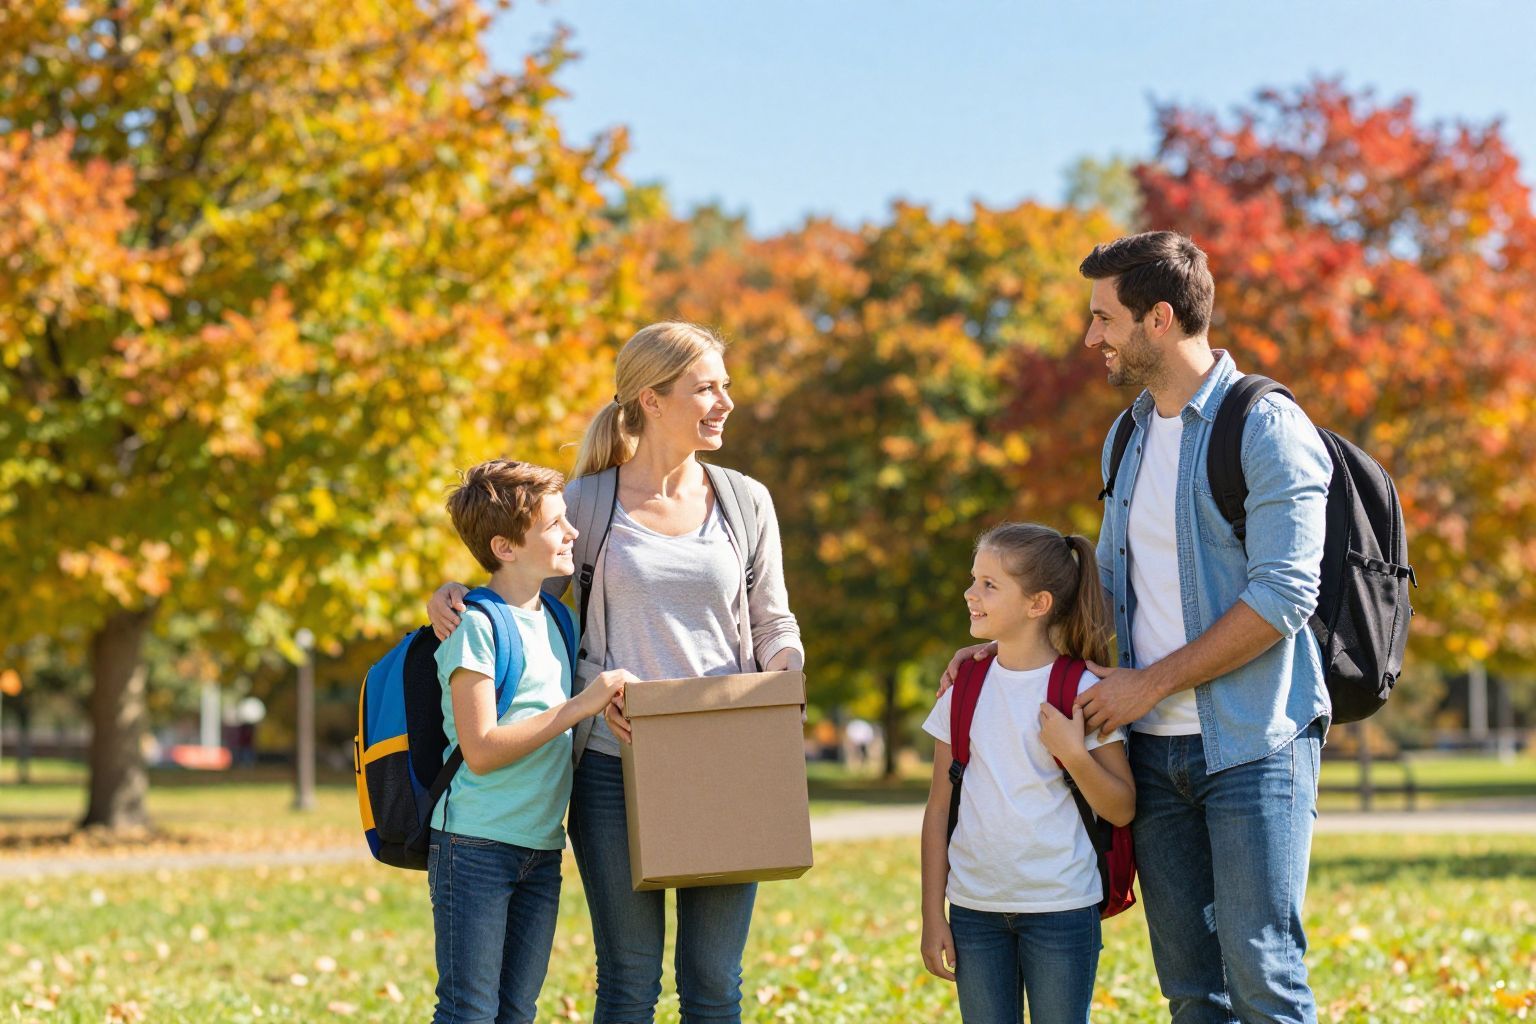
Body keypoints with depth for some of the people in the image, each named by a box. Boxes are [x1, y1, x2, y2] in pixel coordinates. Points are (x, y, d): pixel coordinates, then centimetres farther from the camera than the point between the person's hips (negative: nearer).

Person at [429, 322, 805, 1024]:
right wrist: (450, 594, -10)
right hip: (616, 767, -2)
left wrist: (786, 669, -9)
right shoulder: (586, 503, 1)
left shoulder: (745, 501, 8)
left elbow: (772, 625, 13)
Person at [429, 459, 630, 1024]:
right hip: (475, 847, -7)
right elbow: (481, 751, -19)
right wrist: (580, 706, -18)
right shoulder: (475, 626, -12)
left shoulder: (555, 617, 11)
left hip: (542, 849, 7)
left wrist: (611, 704, 5)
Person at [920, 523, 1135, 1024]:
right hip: (974, 907, 3)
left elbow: (1121, 810, -4)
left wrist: (1074, 755, -19)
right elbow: (939, 808, 7)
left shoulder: (1081, 691, -5)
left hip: (1061, 907, -3)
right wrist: (932, 915, 4)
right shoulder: (964, 687, 5)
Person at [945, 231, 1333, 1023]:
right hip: (1156, 747, 7)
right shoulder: (1127, 438, 15)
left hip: (1253, 743, -7)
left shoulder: (1267, 427, -9)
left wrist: (1151, 682, -14)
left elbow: (1282, 596, -17)